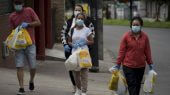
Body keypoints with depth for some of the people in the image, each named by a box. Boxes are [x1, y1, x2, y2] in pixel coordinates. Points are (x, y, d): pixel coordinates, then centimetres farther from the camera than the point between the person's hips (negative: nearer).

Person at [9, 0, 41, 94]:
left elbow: (38, 22, -2)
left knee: (33, 67, 3)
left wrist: (28, 24, -18)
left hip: (30, 43, -1)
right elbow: (12, 31, 7)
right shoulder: (12, 16, 5)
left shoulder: (29, 11, 0)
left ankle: (31, 81, 32)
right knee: (19, 67, -7)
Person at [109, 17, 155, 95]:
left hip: (141, 66, 3)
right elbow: (122, 51, -3)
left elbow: (147, 51, 7)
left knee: (137, 85, 13)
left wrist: (150, 64, 9)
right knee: (132, 85, -7)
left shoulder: (145, 36, 0)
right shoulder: (126, 36, -7)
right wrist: (118, 64, -1)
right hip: (128, 66, -3)